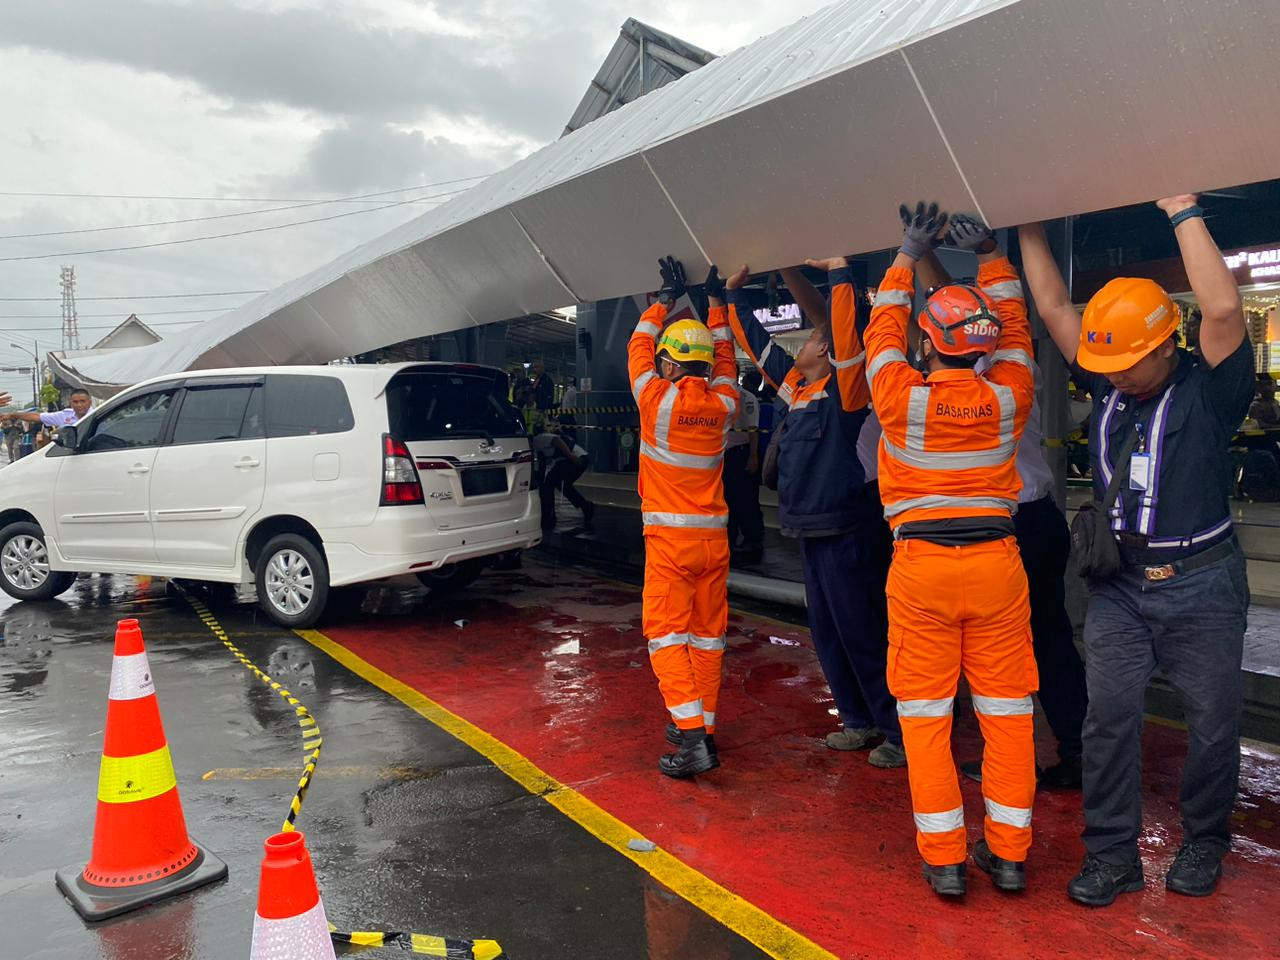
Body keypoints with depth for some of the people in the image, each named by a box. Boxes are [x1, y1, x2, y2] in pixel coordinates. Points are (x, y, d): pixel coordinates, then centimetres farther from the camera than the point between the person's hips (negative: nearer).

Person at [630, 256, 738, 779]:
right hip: (714, 538, 5)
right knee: (708, 633, 11)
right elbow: (725, 359, 21)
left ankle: (693, 735, -9)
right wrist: (715, 302, 27)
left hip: (670, 537, -5)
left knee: (666, 633, -1)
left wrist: (667, 297, 18)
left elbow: (639, 347, 8)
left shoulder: (657, 400, -9)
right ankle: (701, 725, 21)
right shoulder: (723, 405, 1)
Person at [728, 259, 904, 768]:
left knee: (863, 636, -3)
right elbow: (757, 343, 20)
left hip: (846, 534, -9)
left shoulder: (843, 390, -9)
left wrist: (840, 273, -21)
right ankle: (862, 721, 27)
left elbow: (844, 326, -24)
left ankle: (901, 733, 8)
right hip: (812, 533, 9)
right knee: (827, 635, 14)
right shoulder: (796, 387, 12)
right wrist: (735, 294, 21)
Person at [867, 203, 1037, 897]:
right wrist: (990, 257, 20)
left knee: (925, 714, 7)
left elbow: (881, 331, 10)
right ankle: (1008, 852, 21)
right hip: (996, 562, 2)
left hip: (921, 567, -2)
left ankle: (943, 858, 12)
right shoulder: (1006, 399, -3)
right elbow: (1014, 332, 16)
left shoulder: (902, 398, -8)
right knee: (1006, 710, 11)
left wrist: (907, 257, 19)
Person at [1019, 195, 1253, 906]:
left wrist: (1185, 215, -18)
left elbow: (1224, 308, -25)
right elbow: (1054, 307, 8)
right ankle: (1112, 853, 11)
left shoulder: (1209, 390, -8)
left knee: (1212, 720, 9)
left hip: (1201, 586, -3)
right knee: (1109, 715, 0)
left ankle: (1203, 844, 29)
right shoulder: (1107, 385, 5)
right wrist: (1031, 231, 8)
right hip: (1119, 583, 4)